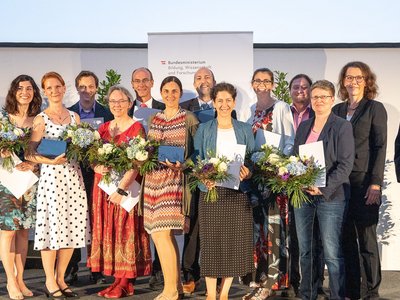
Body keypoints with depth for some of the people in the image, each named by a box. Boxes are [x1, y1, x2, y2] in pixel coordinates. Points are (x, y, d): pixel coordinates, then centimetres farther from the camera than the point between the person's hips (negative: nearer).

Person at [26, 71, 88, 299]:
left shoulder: (75, 117, 13)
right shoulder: (41, 119, -1)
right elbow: (30, 154, -6)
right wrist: (52, 161, -21)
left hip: (73, 176, 5)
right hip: (51, 177, -5)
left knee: (72, 228, 5)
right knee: (52, 227, -2)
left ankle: (61, 278, 19)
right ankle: (50, 282, 12)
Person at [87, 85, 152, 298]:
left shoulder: (136, 128, -5)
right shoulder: (103, 128, 13)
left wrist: (121, 189, -22)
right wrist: (97, 167, -12)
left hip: (126, 187, -6)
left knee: (126, 230, -4)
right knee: (108, 230, 5)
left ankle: (126, 283, 2)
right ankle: (117, 278, 13)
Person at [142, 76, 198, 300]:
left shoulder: (189, 119, 1)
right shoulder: (153, 119, 16)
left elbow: (196, 152, -1)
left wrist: (182, 165, -18)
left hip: (176, 179, -5)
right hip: (155, 178, 6)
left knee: (162, 233, -12)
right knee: (163, 234, 7)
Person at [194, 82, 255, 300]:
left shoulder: (244, 129, 9)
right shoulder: (204, 130, 6)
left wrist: (247, 173, -13)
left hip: (237, 192, 2)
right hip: (211, 191, -1)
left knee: (234, 242, 3)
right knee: (211, 241, -1)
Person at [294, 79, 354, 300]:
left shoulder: (342, 127, -3)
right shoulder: (303, 127, 14)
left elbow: (345, 164, -9)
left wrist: (324, 188, -18)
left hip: (330, 196, -5)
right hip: (302, 193, 6)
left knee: (332, 252, -5)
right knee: (304, 250, 10)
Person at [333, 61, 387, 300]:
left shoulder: (375, 108, 1)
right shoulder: (337, 110, 13)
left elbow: (380, 148, -5)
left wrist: (376, 184, -13)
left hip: (364, 182, -4)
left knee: (366, 239, 1)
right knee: (346, 239, 6)